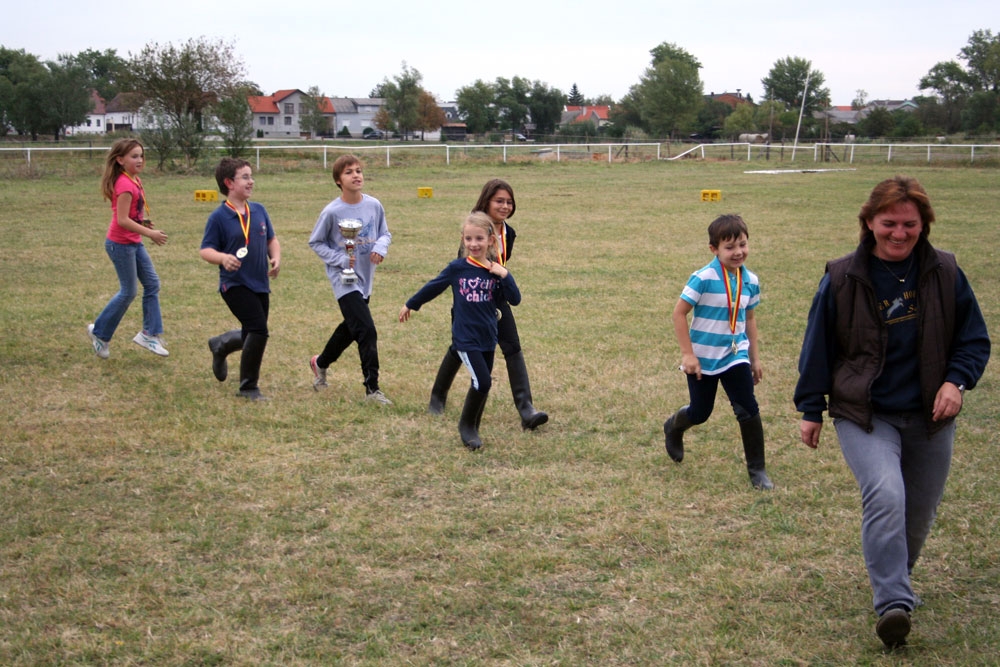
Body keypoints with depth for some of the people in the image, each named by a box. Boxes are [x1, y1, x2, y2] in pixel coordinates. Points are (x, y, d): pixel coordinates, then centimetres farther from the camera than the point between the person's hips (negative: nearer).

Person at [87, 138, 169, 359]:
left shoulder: (134, 180, 7)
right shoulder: (125, 185, -21)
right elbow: (122, 220, -25)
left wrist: (149, 228, 9)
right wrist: (150, 233, -22)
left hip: (133, 242, 9)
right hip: (121, 244, -9)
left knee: (152, 284, 8)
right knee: (129, 292, 1)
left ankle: (150, 334, 13)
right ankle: (99, 333, 16)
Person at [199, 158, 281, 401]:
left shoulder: (259, 211, 6)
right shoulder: (219, 217, -10)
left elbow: (271, 239, 17)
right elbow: (205, 250, -9)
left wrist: (276, 257, -3)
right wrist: (223, 258, -29)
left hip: (260, 284, 6)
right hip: (235, 284, -6)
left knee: (252, 335, 17)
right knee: (258, 330, -17)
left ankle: (220, 345, 49)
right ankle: (248, 387, -1)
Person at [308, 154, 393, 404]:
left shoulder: (374, 205, -4)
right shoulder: (332, 212, -15)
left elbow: (385, 233, 9)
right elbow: (316, 242, -3)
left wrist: (381, 246, -14)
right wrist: (340, 259, -16)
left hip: (365, 278, 6)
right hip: (344, 279, -6)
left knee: (351, 328, 22)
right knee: (366, 331, -14)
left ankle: (321, 363, 48)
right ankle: (372, 389, -6)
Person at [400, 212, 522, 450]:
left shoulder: (496, 271, -1)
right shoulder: (457, 268, -7)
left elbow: (515, 300, -5)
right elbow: (433, 287, 6)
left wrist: (505, 276, -19)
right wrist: (410, 305, 18)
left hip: (488, 338, 4)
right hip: (466, 338, -4)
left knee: (482, 384, 10)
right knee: (482, 382, -15)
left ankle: (472, 430, 27)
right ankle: (466, 425, 7)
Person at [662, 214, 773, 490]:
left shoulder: (750, 281, -1)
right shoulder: (704, 278, -19)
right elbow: (679, 313, -15)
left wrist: (755, 357, 13)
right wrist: (688, 354, -17)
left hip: (735, 357, 4)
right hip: (703, 359, -4)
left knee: (748, 410, -7)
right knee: (700, 413, 11)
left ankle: (757, 470, 6)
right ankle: (673, 428, 46)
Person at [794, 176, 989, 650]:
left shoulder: (945, 273, -1)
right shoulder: (842, 279, -5)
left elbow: (974, 339, 7)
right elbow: (818, 346, 3)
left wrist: (957, 380, -11)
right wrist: (810, 410, 4)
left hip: (929, 416, 3)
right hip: (864, 415, -3)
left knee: (918, 513, 12)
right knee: (885, 496, -25)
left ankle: (894, 581, 38)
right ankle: (893, 604, -23)